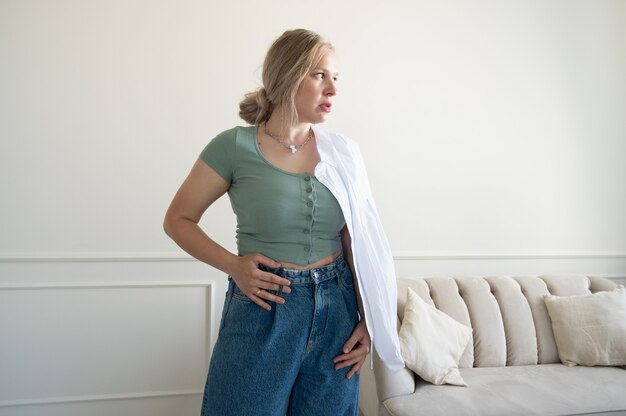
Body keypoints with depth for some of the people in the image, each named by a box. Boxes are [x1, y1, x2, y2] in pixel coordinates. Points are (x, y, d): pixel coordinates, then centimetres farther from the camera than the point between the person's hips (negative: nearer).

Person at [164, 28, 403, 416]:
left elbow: (357, 243, 5)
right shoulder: (235, 146, -9)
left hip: (336, 310, 3)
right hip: (262, 308, -3)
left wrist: (367, 321, -1)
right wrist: (233, 265, -13)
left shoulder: (343, 152, 1)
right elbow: (178, 219, 0)